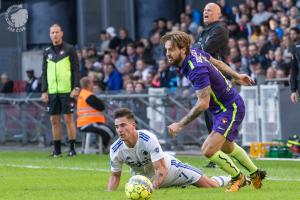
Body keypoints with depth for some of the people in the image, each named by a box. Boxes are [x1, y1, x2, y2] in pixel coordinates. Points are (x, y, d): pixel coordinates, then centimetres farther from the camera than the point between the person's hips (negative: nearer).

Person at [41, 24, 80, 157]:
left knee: (68, 118, -4)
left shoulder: (69, 49, 1)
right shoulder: (47, 52, 13)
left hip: (66, 90, -4)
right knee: (54, 120, 5)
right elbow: (44, 73, 16)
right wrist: (44, 91, 8)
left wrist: (76, 87, -10)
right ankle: (57, 149, 11)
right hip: (52, 91, 4)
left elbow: (76, 70, -1)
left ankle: (72, 148, 0)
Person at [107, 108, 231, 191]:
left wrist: (153, 186, -52)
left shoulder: (148, 138, -36)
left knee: (211, 186, 0)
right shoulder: (115, 150, -25)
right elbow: (115, 176, -8)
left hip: (169, 168, -3)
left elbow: (161, 169, -35)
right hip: (144, 178, 4)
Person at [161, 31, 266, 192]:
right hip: (221, 108, 10)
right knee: (227, 147, 28)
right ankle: (255, 174, 49)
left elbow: (203, 104, -34)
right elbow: (217, 62, 12)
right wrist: (236, 76, 26)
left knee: (208, 150, -17)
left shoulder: (197, 70, -33)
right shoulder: (194, 52, -6)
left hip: (230, 109, -10)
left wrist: (180, 124, -30)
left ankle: (237, 177, 7)